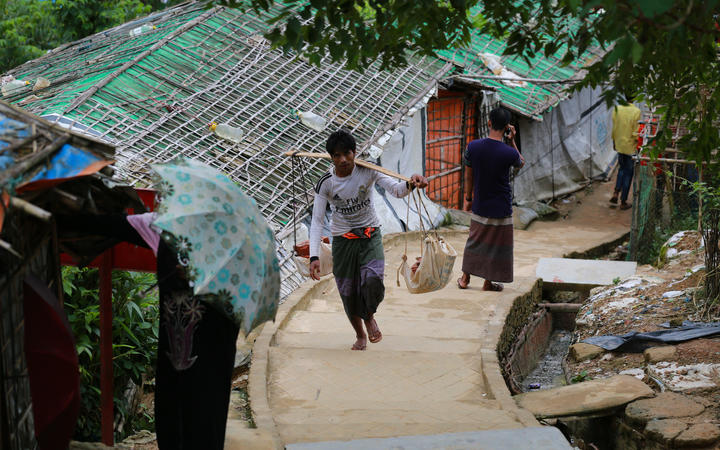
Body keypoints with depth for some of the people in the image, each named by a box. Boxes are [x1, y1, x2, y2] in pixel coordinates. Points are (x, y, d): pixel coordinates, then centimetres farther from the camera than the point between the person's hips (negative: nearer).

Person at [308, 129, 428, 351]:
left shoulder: (367, 171, -14)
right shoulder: (326, 183, -13)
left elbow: (395, 189, -23)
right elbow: (317, 222, -13)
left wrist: (410, 184, -47)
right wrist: (314, 256, -23)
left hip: (370, 235, -1)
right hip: (342, 240, 1)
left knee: (373, 279, -24)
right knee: (348, 292, 7)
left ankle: (370, 316, 9)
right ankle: (360, 335, 34)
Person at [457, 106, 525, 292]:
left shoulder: (473, 147, -11)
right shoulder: (509, 153, -20)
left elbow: (468, 176, 2)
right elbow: (521, 163, 6)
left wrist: (468, 197, 17)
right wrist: (512, 140, 4)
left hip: (479, 206, 4)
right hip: (501, 208, -4)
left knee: (475, 240, 20)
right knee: (496, 244, 12)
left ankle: (465, 278, 28)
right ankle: (488, 282, 22)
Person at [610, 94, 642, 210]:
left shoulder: (617, 109, -4)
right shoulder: (636, 111, -18)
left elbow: (614, 128, 4)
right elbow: (635, 132, -16)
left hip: (619, 145, 4)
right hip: (630, 147, -4)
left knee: (622, 168, 25)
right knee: (628, 173, 7)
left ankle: (616, 193, 9)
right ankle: (623, 202, 12)